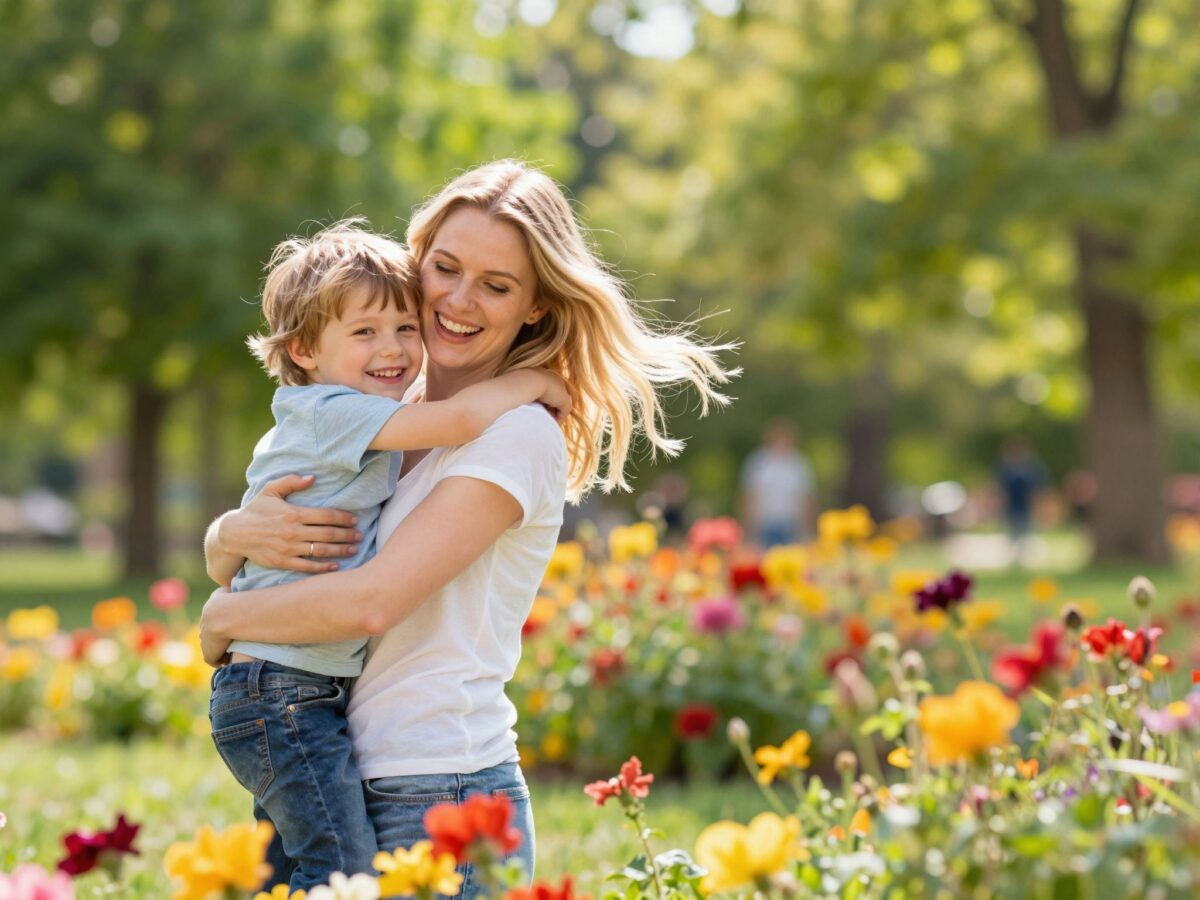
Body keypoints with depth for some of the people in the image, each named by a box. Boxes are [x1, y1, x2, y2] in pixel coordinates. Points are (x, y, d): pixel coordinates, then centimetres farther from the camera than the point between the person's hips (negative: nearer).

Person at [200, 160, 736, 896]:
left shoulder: (519, 435, -10)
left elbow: (370, 602, -19)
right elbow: (219, 549, 14)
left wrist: (221, 619, -4)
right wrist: (238, 535, -10)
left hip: (446, 804, -7)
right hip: (351, 789, 7)